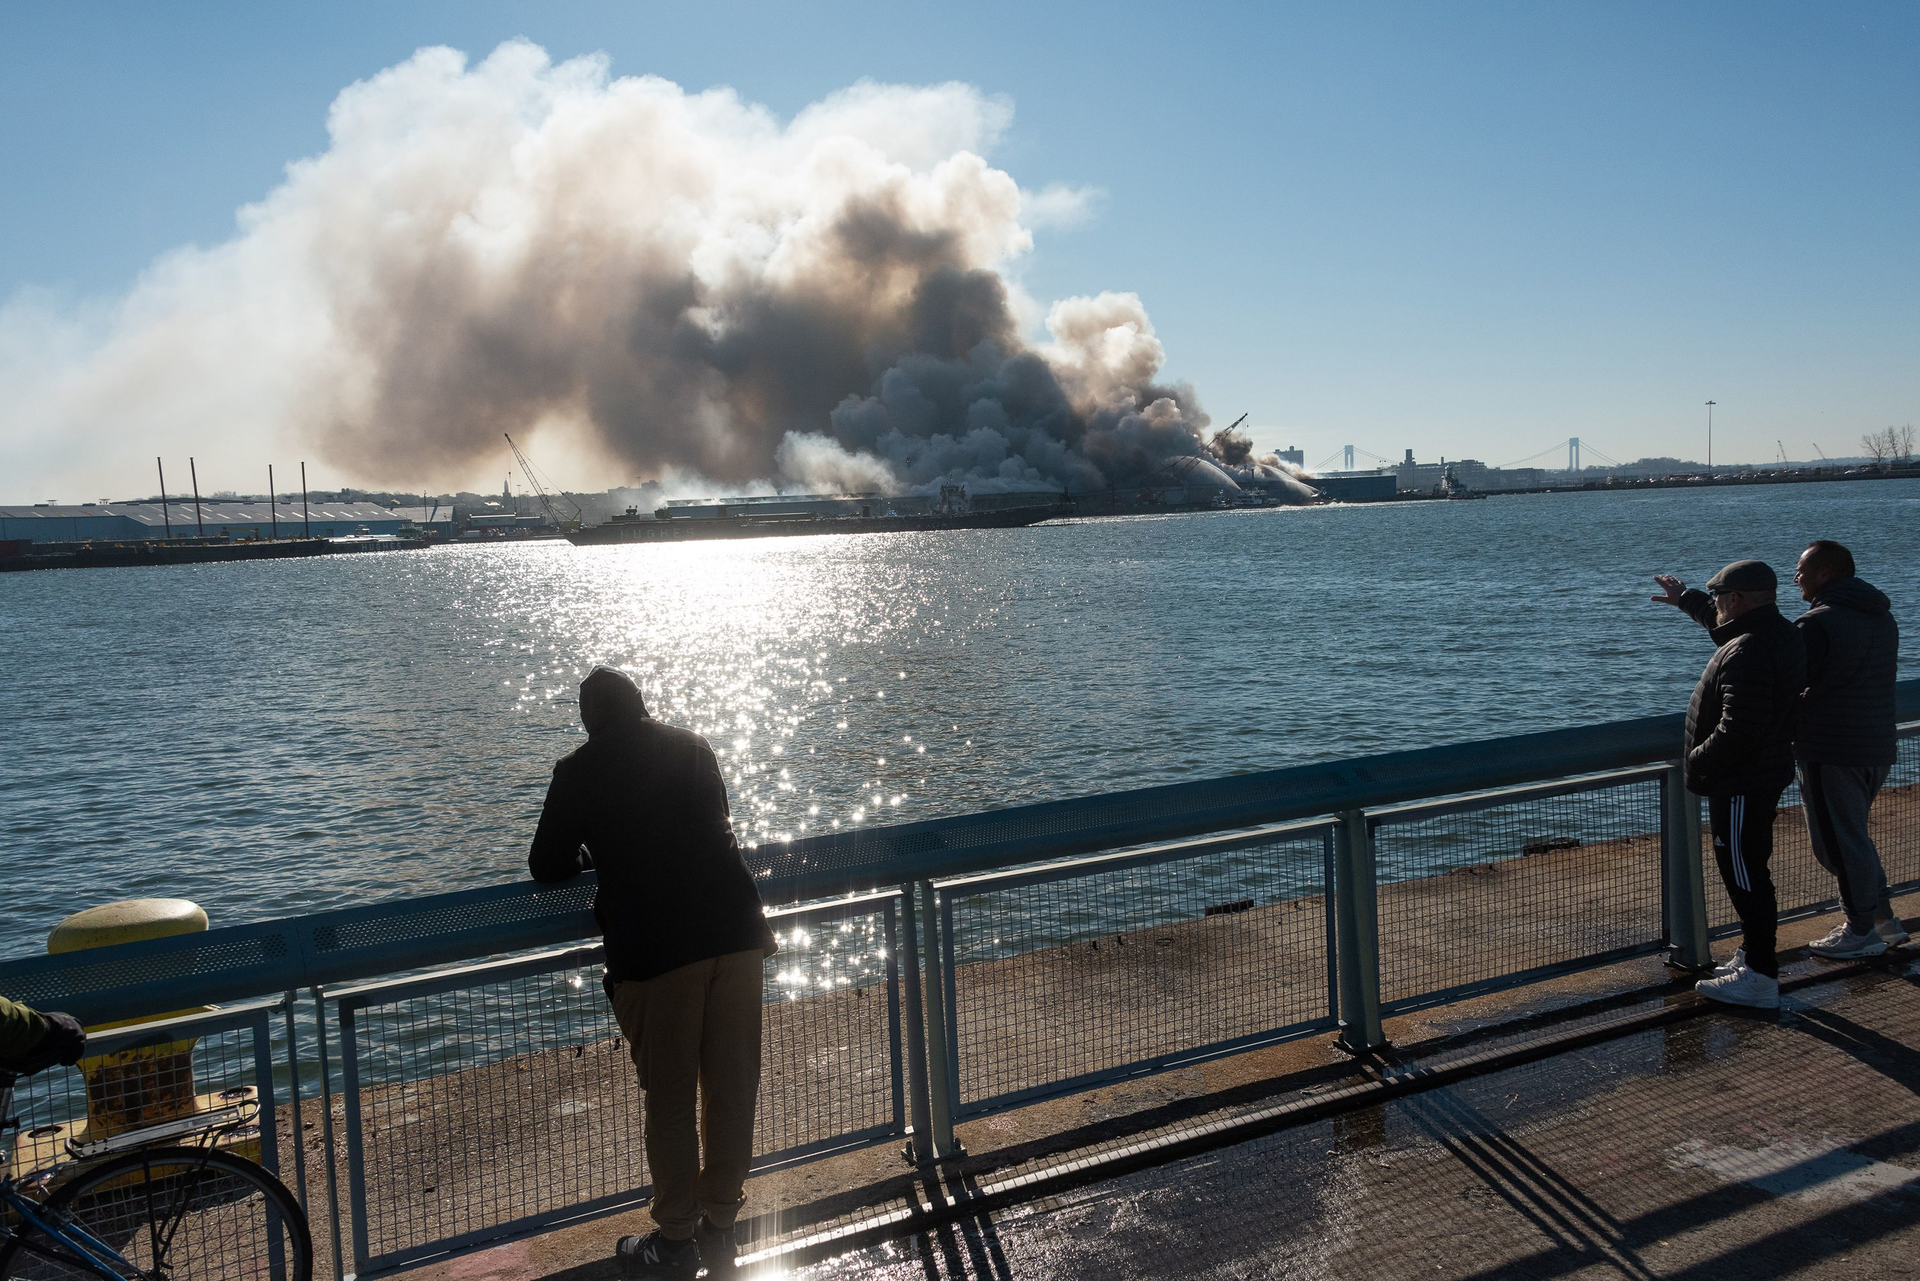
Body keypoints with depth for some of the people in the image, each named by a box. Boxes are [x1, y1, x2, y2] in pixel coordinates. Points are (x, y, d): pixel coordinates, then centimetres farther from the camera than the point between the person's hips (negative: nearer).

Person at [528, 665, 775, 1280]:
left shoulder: (578, 771, 4)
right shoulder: (694, 747, 14)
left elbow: (547, 867, 10)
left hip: (654, 951, -4)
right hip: (735, 929, 4)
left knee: (669, 1101, 8)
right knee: (732, 1088, 13)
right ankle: (720, 1224, 26)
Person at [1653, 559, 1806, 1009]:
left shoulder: (1748, 653, -27)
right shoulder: (1778, 633, 7)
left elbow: (1738, 731, -31)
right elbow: (1722, 623, 31)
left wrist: (1697, 761, -16)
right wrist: (1685, 598, 41)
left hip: (1741, 786, -11)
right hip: (1765, 775, 11)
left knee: (1744, 875, -4)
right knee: (1746, 871, 20)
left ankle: (1761, 979, 1)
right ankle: (1751, 956, 31)